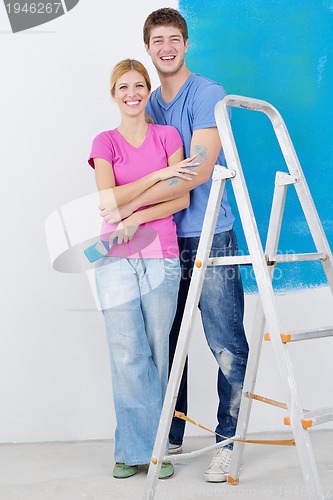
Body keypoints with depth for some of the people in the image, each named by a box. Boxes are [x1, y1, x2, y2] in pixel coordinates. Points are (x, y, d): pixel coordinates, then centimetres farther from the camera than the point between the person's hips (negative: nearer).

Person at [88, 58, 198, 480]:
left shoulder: (168, 136, 9)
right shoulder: (105, 142, 7)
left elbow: (182, 198, 0)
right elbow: (108, 199, -7)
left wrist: (137, 219, -12)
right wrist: (158, 175, -12)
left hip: (161, 258, 1)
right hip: (116, 261, 0)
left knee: (157, 353, 3)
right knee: (127, 354, -2)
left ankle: (154, 445, 15)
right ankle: (136, 449, 10)